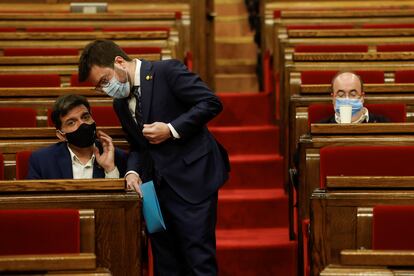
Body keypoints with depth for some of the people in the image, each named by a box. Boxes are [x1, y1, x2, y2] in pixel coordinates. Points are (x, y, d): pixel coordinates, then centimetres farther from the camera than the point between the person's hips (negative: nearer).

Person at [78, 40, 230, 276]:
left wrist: (171, 129, -16)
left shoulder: (168, 71, -7)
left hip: (192, 177, -7)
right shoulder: (121, 103, 15)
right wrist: (133, 171, 0)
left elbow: (211, 103, -11)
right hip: (156, 184, 7)